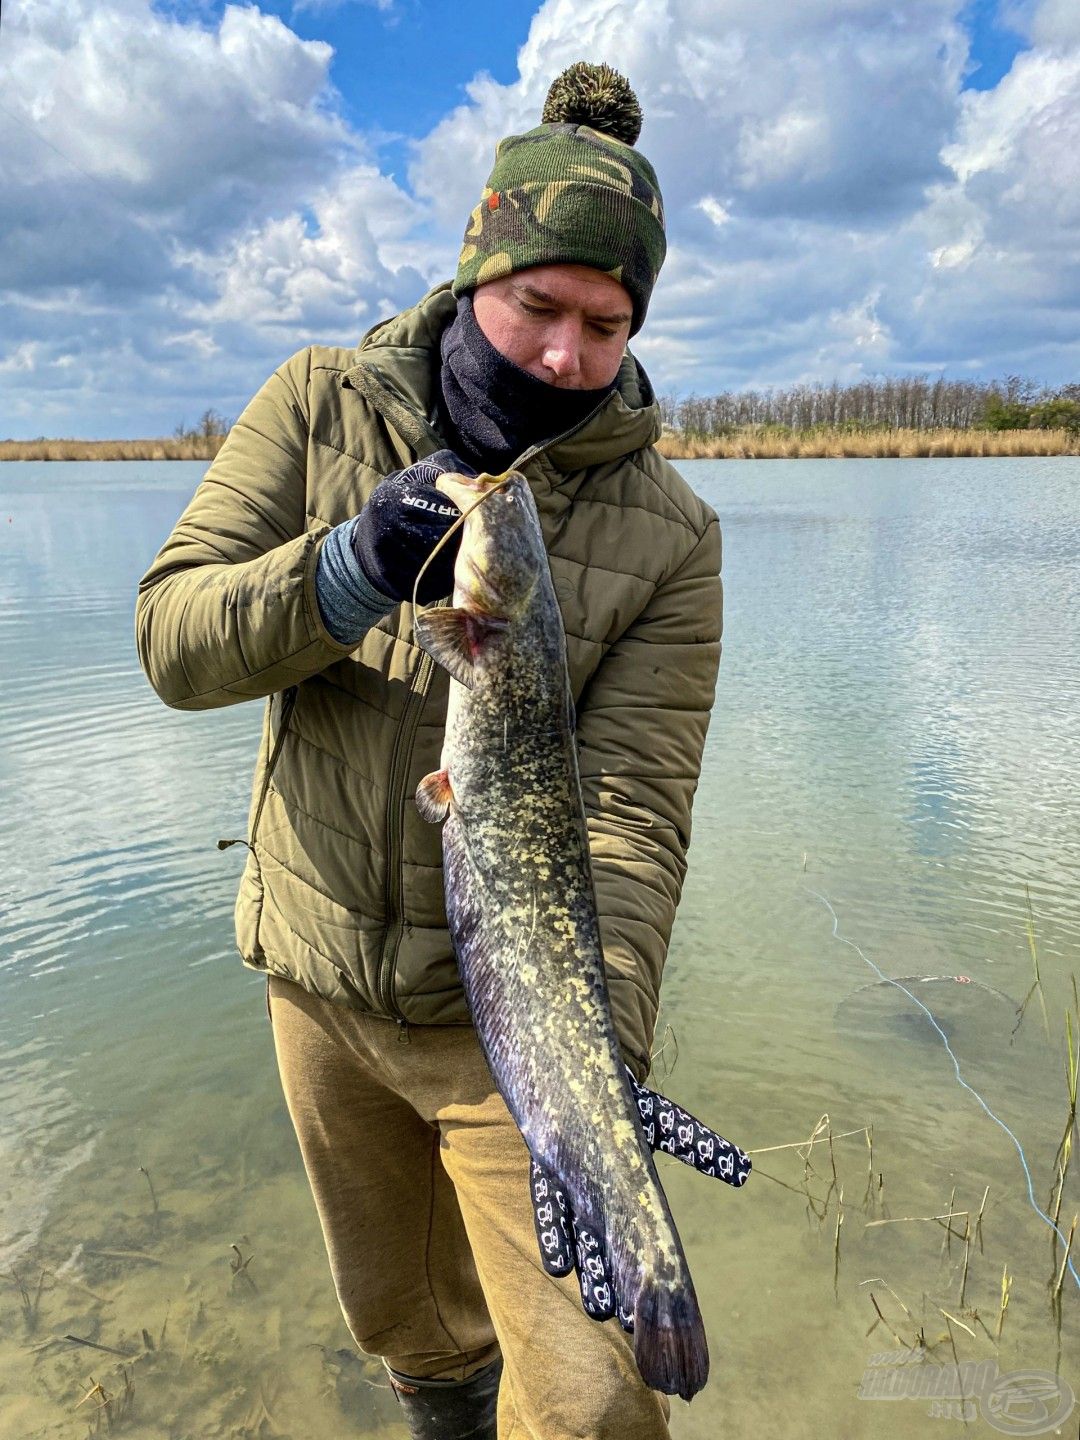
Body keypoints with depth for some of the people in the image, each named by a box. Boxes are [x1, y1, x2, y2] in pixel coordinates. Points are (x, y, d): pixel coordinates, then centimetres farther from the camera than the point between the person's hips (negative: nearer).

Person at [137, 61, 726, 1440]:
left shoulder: (667, 531, -11)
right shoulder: (320, 406, -5)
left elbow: (632, 812, -17)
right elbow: (171, 639, -9)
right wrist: (345, 573, -28)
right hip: (320, 980, 3)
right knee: (405, 1321, 26)